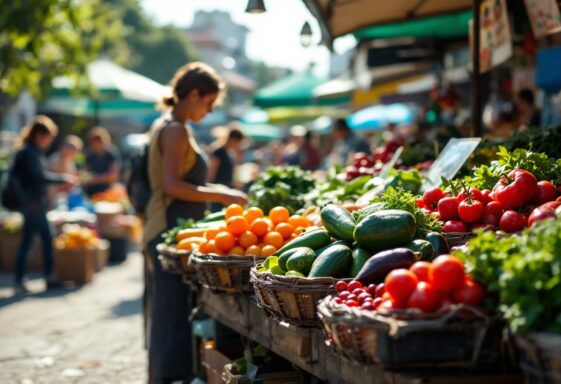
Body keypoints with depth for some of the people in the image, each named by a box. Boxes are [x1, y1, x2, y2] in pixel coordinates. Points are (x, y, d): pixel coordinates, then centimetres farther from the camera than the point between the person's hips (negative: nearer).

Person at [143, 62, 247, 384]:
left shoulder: (166, 126, 17)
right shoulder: (176, 130, -13)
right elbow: (172, 185, -22)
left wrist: (215, 192, 16)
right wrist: (221, 195, -18)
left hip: (167, 231, 11)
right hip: (173, 232, -11)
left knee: (169, 317, 16)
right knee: (176, 315, -8)